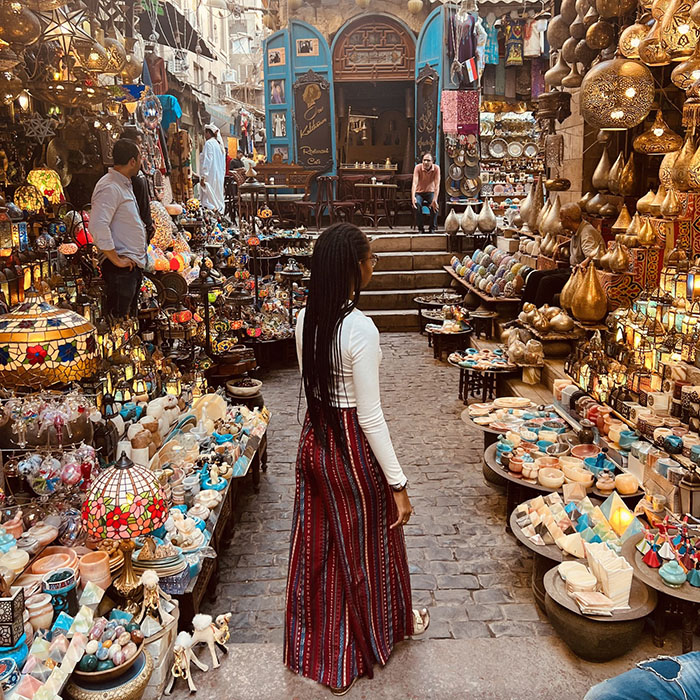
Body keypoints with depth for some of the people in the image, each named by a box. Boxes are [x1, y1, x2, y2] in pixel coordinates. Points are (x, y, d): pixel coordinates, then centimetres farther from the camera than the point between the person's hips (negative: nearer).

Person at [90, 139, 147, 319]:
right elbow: (98, 225, -28)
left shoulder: (125, 184, 18)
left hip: (135, 265, 10)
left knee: (131, 316, 16)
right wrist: (116, 260, -23)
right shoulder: (109, 187, -15)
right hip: (121, 268, -10)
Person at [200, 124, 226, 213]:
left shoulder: (208, 143, -9)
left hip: (210, 175, -8)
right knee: (218, 198, 11)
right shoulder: (219, 144, 15)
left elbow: (207, 161, -16)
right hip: (219, 176, 9)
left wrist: (203, 176, -17)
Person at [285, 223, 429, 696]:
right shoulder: (360, 328, -26)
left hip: (316, 438, 7)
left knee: (319, 541, 22)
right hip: (353, 446, -7)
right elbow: (370, 416, -22)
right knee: (363, 542, 16)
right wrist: (398, 484, -15)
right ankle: (381, 624, 43)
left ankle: (317, 636, 44)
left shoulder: (306, 319, -3)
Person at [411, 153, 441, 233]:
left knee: (435, 205, -29)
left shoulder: (436, 168, -17)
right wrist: (413, 197, -44)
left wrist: (434, 200, -35)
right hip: (419, 192, 0)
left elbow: (437, 185, -22)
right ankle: (420, 229, -17)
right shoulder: (418, 167, -18)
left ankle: (432, 228, -13)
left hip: (430, 192, 0)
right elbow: (415, 182, -28)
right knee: (417, 204, -31)